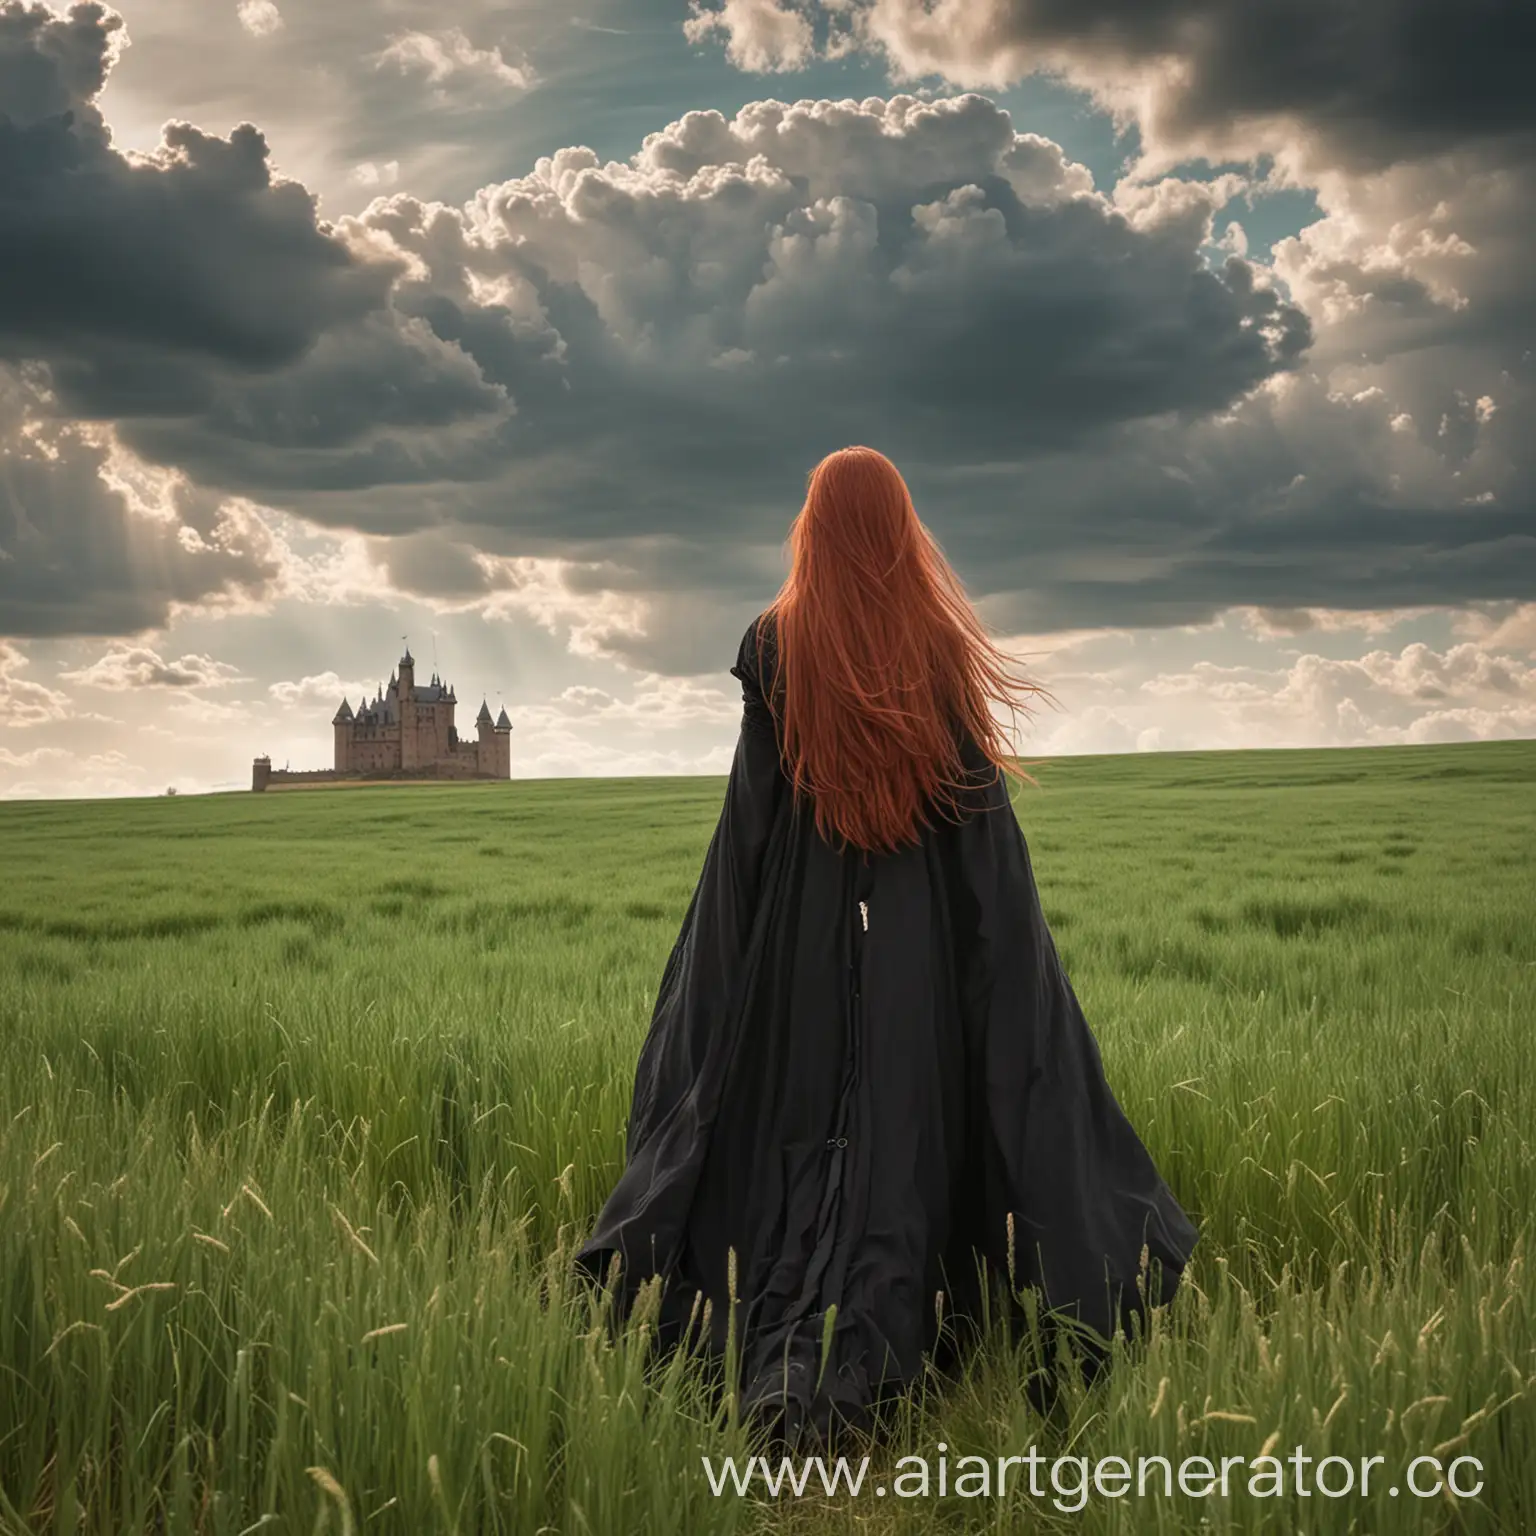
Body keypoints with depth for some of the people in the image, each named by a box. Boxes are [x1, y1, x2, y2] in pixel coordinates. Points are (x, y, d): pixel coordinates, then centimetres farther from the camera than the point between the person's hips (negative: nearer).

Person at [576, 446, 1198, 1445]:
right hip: (928, 926, 0)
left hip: (800, 923, 1)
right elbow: (981, 788, -1)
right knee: (908, 1110, 4)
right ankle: (864, 1348, -2)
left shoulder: (775, 643, -3)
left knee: (795, 1117, 9)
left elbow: (755, 802, -2)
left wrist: (741, 940, 7)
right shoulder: (945, 642, -2)